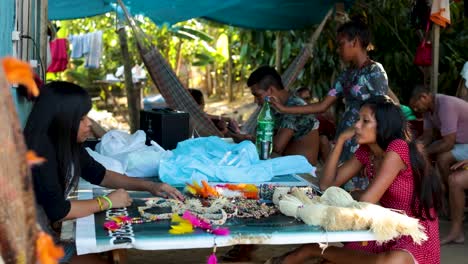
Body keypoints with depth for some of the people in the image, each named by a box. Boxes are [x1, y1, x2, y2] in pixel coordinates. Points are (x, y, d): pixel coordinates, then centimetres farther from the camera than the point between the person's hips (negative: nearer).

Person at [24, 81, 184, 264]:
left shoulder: (68, 144, 2)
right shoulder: (39, 152, -23)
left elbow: (99, 174, 16)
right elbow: (57, 210, -26)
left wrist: (149, 186, 7)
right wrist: (107, 202, -13)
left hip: (50, 235, 8)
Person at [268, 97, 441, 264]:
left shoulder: (398, 148, -21)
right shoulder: (366, 151, 5)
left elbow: (366, 201, -24)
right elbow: (327, 184, 3)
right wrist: (341, 140, -2)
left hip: (418, 238, -7)